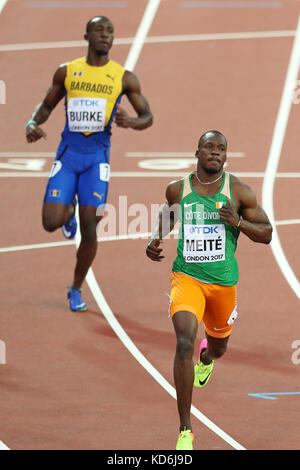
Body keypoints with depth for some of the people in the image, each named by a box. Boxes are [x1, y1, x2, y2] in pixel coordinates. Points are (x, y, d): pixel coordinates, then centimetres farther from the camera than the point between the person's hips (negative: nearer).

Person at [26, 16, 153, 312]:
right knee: (51, 223, -10)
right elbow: (47, 105, 17)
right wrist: (32, 124, -4)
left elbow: (147, 116, 7)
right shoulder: (66, 71, 5)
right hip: (68, 151, 1)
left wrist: (130, 122, -16)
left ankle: (76, 289, 15)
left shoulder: (124, 78, 2)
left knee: (89, 229, -5)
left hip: (97, 156, -1)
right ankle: (69, 211, 28)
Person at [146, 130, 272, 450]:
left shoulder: (238, 191, -5)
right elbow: (166, 217, 20)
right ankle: (185, 432, -18)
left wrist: (237, 221, -19)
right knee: (184, 344, -22)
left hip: (223, 280, 2)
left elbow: (266, 234, -1)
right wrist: (154, 241, 0)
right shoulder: (177, 189, -1)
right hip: (186, 276, -2)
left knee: (219, 344, 23)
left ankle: (207, 358, 67)